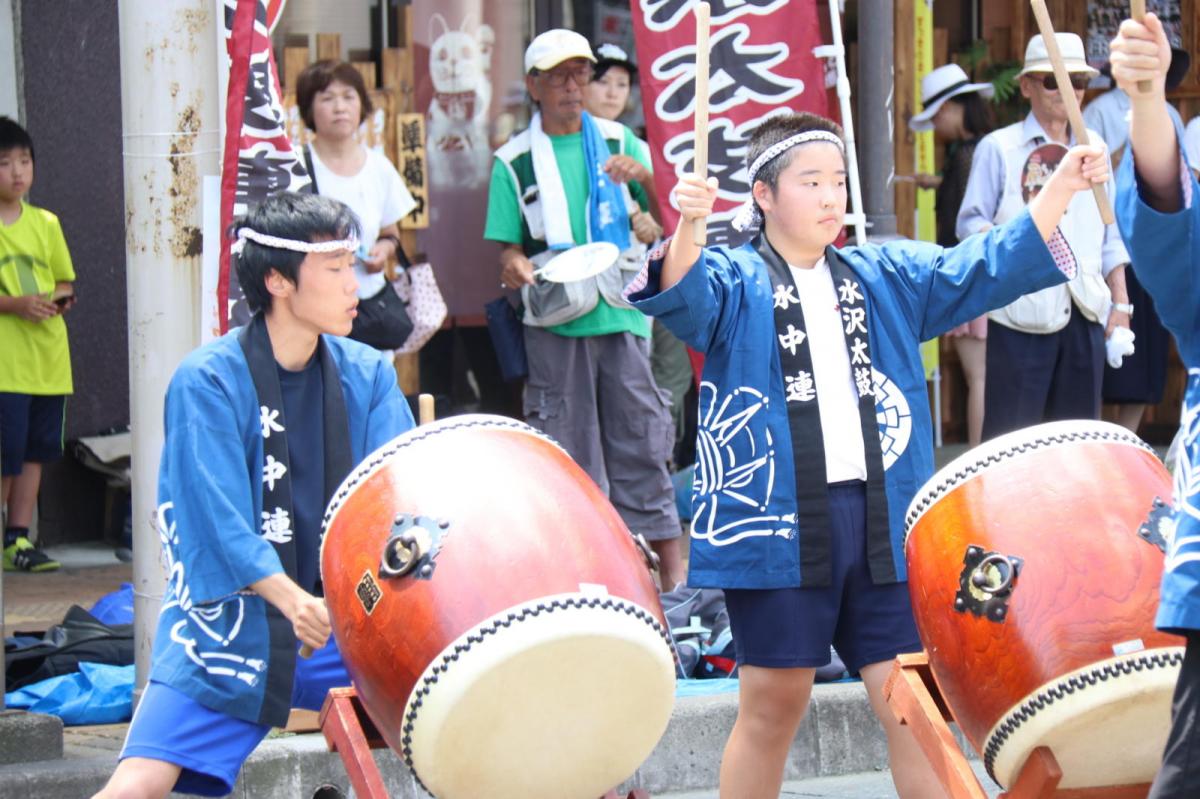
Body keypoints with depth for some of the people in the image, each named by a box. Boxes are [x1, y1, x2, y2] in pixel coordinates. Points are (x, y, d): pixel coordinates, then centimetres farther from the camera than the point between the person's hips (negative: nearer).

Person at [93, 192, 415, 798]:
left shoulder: (367, 376, 6)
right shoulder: (207, 381, -10)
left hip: (344, 622, 4)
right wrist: (291, 599, -34)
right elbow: (220, 515, -19)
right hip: (225, 630, -4)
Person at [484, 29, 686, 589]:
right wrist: (515, 266, -18)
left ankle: (670, 561, 2)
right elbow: (508, 245, 6)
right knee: (567, 443, 0)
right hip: (554, 322, -1)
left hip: (620, 314, 1)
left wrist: (644, 176, -11)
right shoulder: (515, 162, 6)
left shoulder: (619, 142, 10)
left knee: (640, 437, -1)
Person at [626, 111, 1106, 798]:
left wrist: (1062, 187, -3)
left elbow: (990, 267, 9)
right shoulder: (737, 283, 3)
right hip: (777, 525, -3)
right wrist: (687, 227, -40)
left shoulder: (889, 279, 16)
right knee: (774, 705, 2)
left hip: (884, 522, 4)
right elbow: (684, 297, -18)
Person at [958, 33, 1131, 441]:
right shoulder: (998, 148, 1)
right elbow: (970, 223, -2)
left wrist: (1120, 301, 12)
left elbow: (1111, 234, 19)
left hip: (1086, 313, 5)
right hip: (1023, 314, -5)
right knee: (1012, 435, -7)